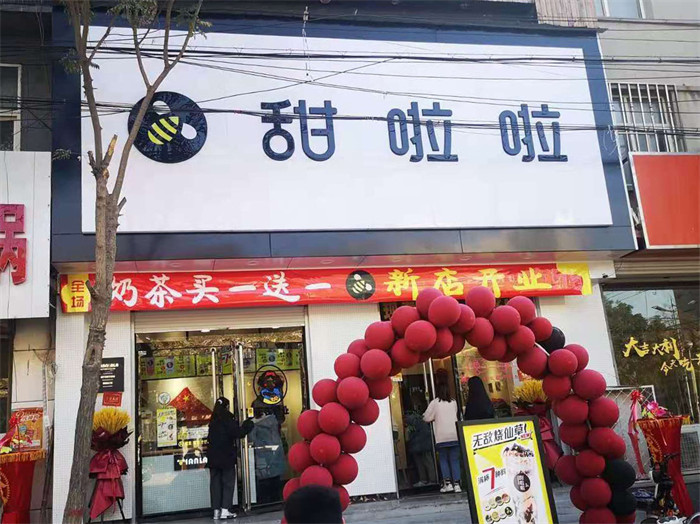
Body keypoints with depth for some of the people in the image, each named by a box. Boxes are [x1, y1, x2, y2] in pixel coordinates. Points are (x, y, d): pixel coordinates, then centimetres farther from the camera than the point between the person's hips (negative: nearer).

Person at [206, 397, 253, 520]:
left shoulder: (213, 420, 8)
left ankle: (216, 511, 9)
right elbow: (237, 433, -16)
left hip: (213, 457, 5)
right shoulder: (228, 418, -11)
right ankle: (225, 510, -5)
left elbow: (210, 438, 13)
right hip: (226, 456, -5)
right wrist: (248, 426, -3)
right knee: (228, 482, 1)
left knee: (215, 482, 8)